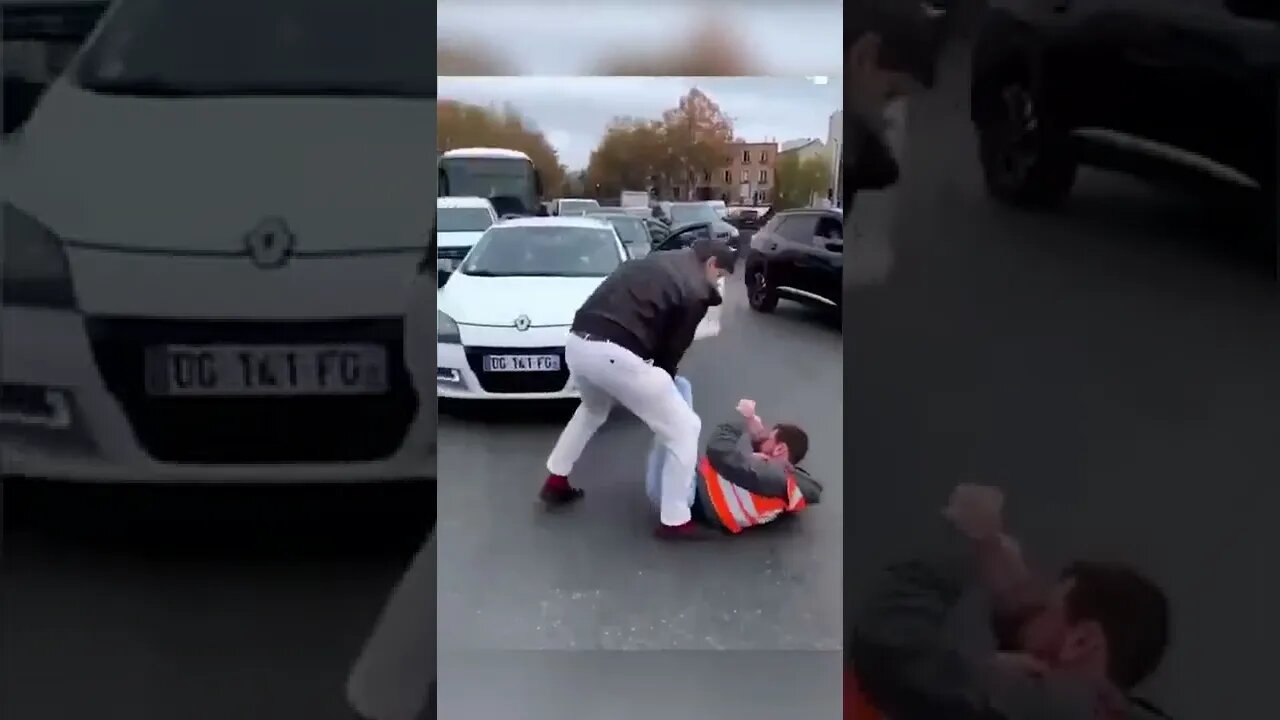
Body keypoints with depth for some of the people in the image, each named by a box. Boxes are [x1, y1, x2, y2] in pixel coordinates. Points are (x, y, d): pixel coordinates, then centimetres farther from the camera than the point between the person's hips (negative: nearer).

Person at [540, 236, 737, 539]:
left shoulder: (656, 262, 27)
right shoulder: (696, 291, 5)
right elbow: (672, 348, 5)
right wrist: (660, 387, 23)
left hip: (577, 342, 8)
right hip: (616, 354, -8)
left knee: (594, 408, 40)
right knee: (684, 429, 7)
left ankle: (556, 482, 45)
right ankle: (676, 522, 12)